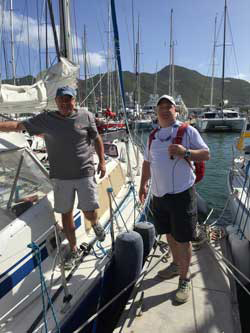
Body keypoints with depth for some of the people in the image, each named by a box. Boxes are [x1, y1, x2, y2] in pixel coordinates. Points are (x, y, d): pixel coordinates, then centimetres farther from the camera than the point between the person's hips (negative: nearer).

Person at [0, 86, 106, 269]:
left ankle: (95, 224, 41)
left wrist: (102, 161, 2)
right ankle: (74, 251, 31)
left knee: (90, 214, 1)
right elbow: (17, 125, 2)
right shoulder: (45, 119, 0)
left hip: (85, 173, -1)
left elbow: (97, 139, 6)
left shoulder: (86, 116, -1)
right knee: (66, 213, 11)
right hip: (60, 177, 2)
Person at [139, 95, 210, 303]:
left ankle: (184, 279, 20)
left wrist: (185, 153, -21)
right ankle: (176, 264, 42)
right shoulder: (153, 137, 13)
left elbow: (206, 154, -4)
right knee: (170, 234, 19)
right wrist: (143, 185, 12)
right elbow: (147, 163, 20)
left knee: (183, 238, 2)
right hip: (159, 195, 6)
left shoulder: (187, 131, -3)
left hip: (181, 194, -5)